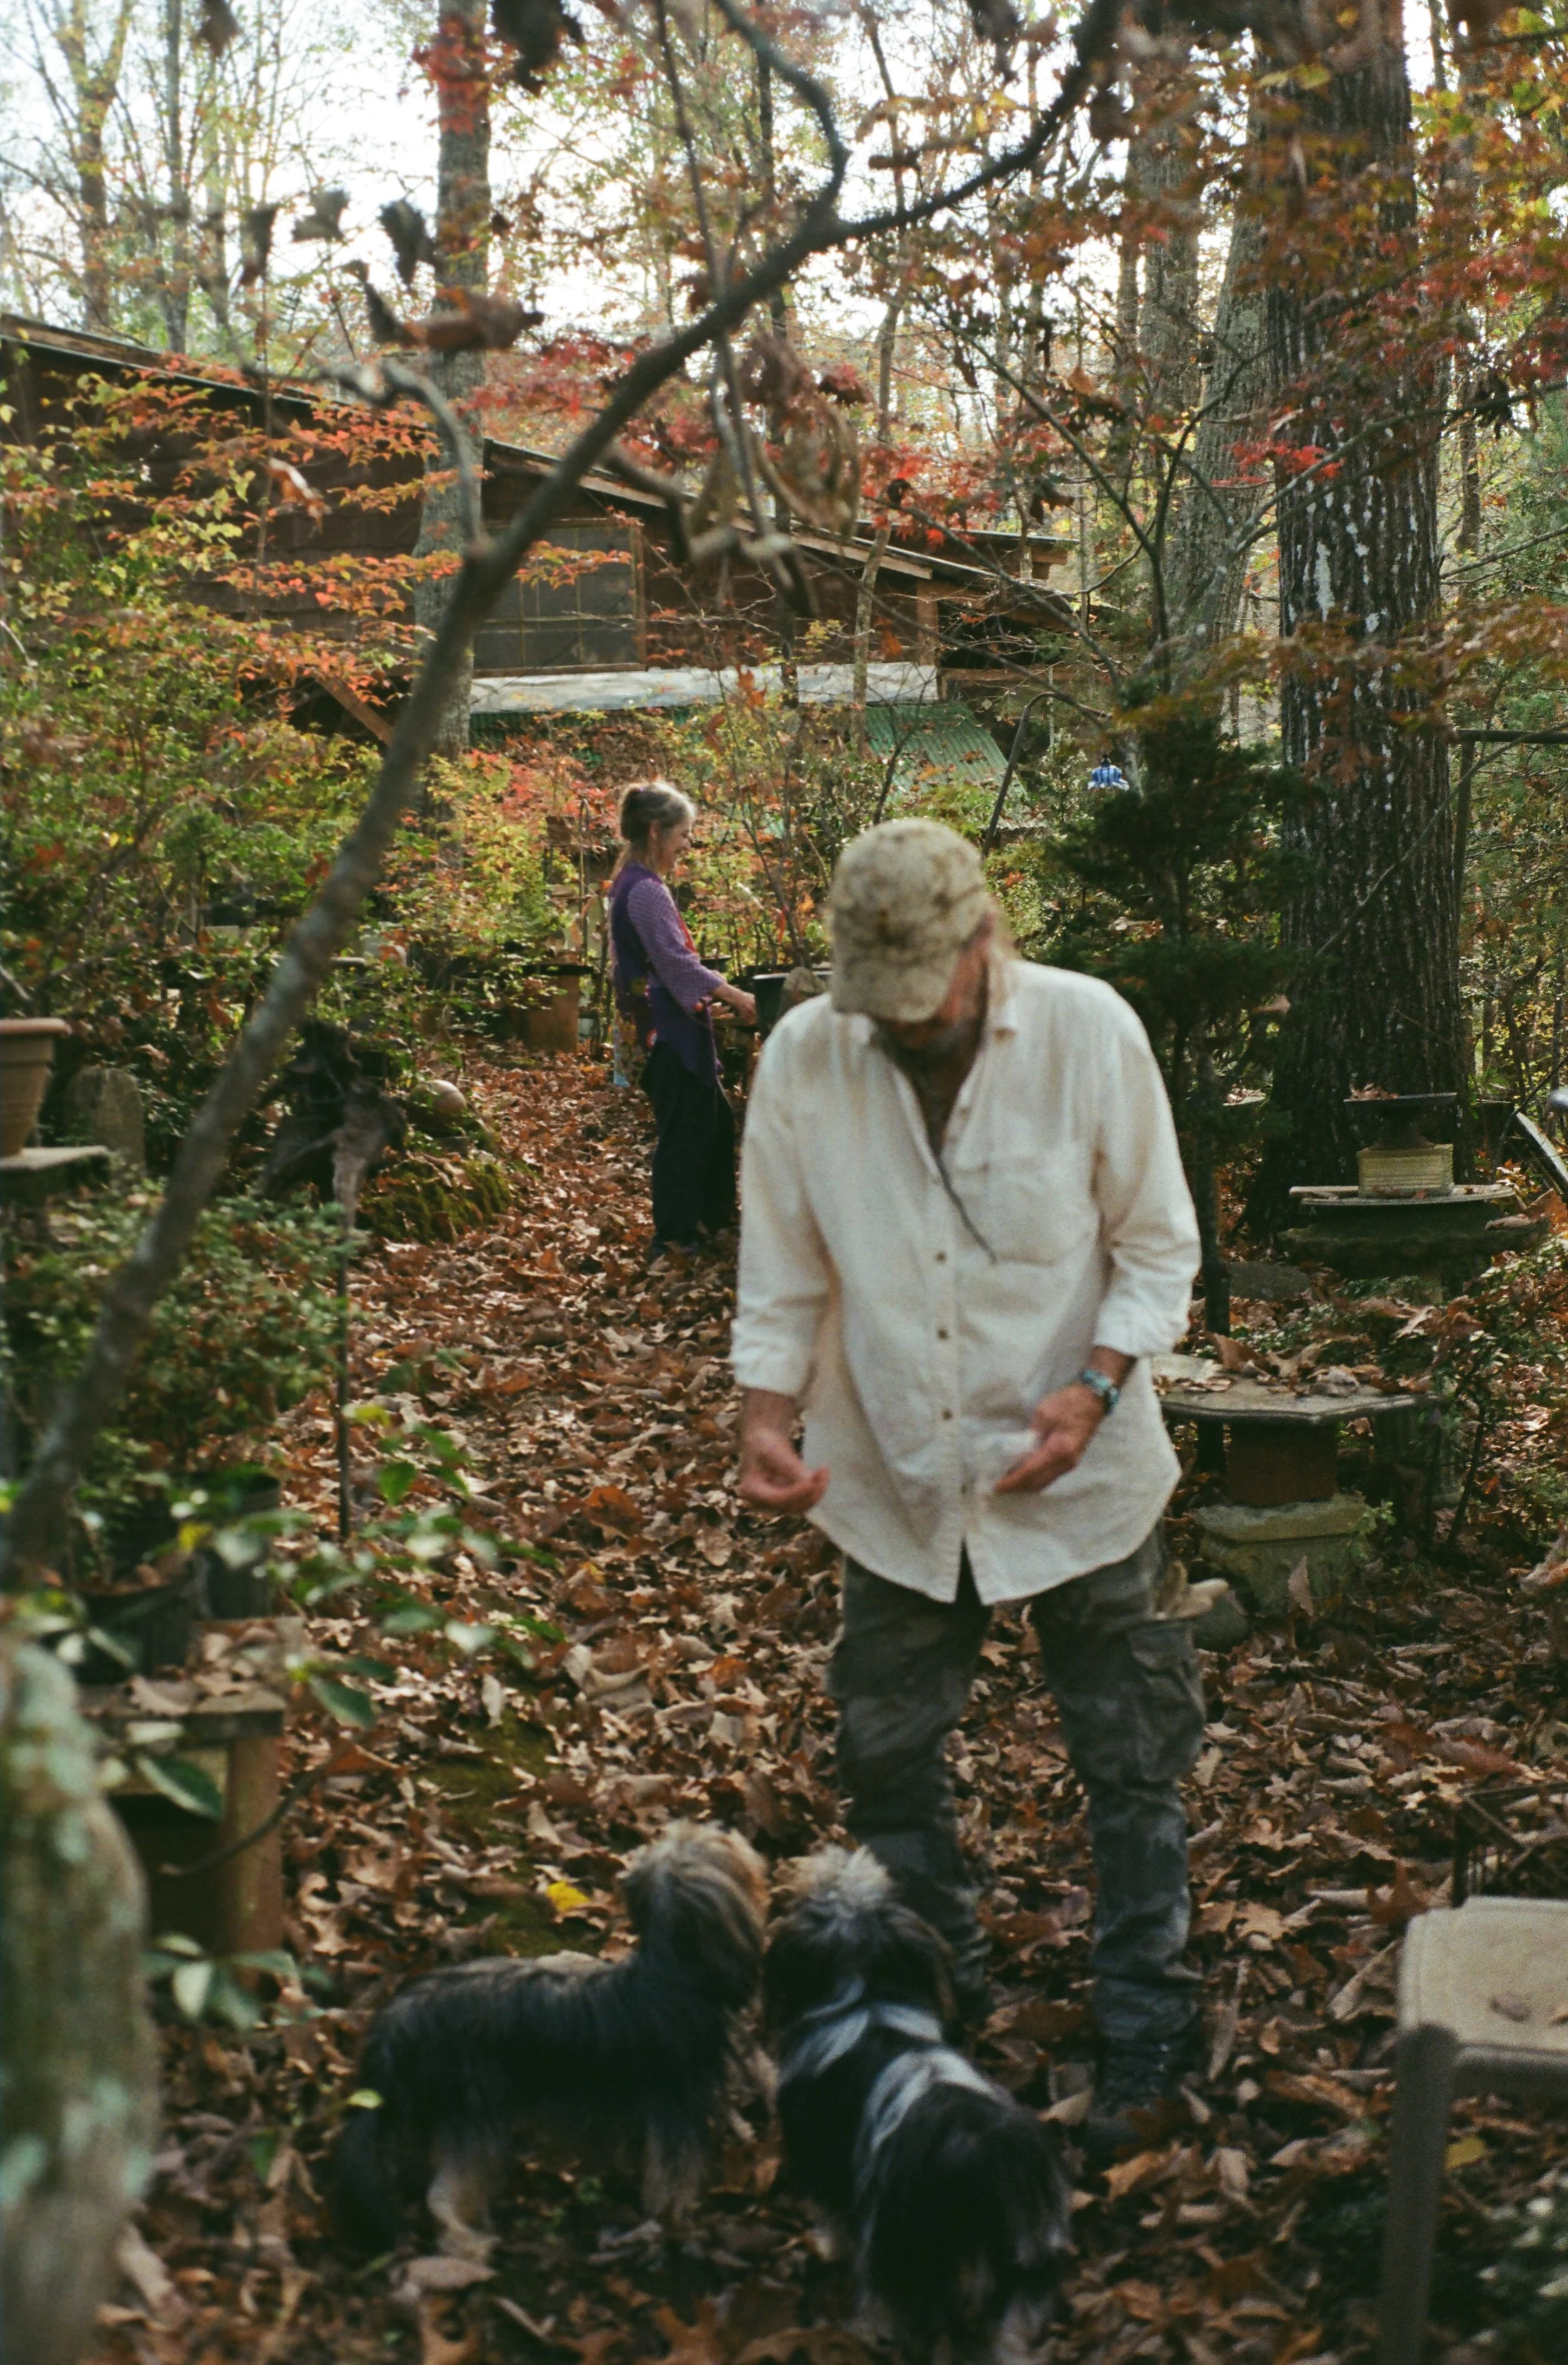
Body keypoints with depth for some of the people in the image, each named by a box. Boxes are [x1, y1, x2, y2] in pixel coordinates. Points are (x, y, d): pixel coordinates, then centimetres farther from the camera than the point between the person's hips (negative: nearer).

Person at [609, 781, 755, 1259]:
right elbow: (677, 963, -22)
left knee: (715, 1123, 17)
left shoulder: (632, 885, 14)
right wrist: (735, 995, -19)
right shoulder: (646, 891, -18)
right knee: (683, 1130, -2)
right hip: (671, 1029, -10)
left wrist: (721, 993, 23)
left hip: (671, 1027, 10)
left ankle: (716, 1219, 27)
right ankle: (675, 1236, 6)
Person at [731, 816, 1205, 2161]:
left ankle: (1147, 2034, 29)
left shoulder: (1089, 1031, -16)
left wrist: (1095, 1388, -22)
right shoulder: (802, 1060, -10)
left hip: (1078, 1478, -2)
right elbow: (783, 1275, -2)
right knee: (888, 1760, 15)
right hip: (896, 1483, 2)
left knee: (1133, 1766, 10)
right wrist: (766, 1417, -17)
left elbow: (1159, 1248, -7)